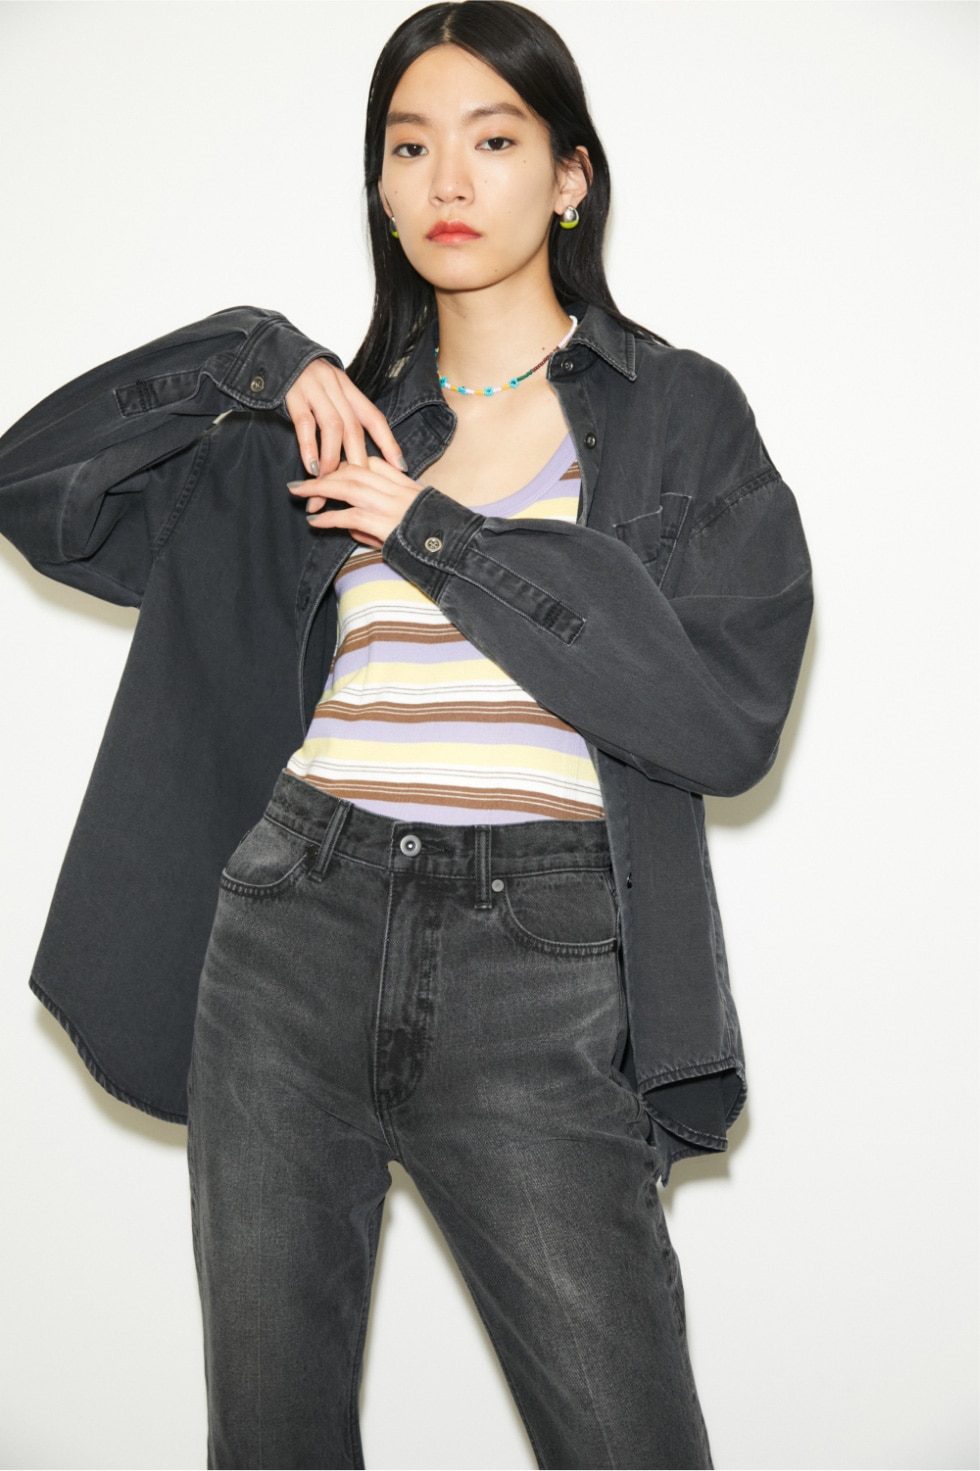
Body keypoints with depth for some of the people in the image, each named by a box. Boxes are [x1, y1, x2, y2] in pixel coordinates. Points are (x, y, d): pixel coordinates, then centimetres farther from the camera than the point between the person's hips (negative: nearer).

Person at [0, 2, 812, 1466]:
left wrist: (441, 540, -7)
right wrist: (255, 359, 0)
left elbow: (730, 714, -7)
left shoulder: (681, 413, 6)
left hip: (534, 965, -3)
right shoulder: (337, 425, 14)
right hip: (295, 935, 3)